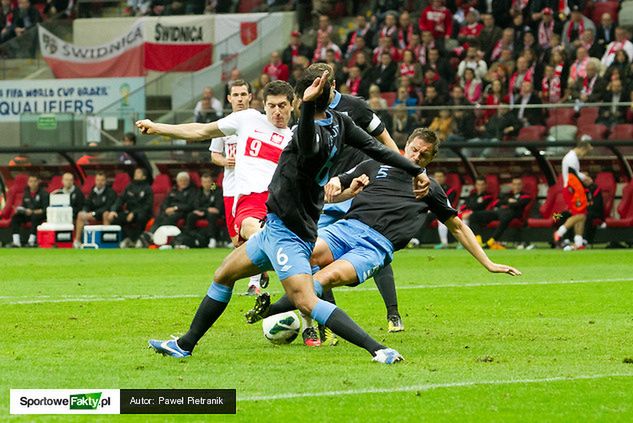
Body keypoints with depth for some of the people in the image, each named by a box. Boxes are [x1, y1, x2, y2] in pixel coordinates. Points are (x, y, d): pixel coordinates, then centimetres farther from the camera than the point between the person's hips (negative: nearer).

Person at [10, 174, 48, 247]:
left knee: (35, 217, -39)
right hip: (28, 214, 5)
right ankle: (16, 242, -26)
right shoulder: (26, 193, 9)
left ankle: (31, 242, -39)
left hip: (40, 214, -5)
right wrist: (19, 209, -6)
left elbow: (45, 209, -16)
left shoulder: (43, 193, -9)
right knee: (15, 217, -19)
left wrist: (33, 212, -28)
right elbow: (24, 206, 18)